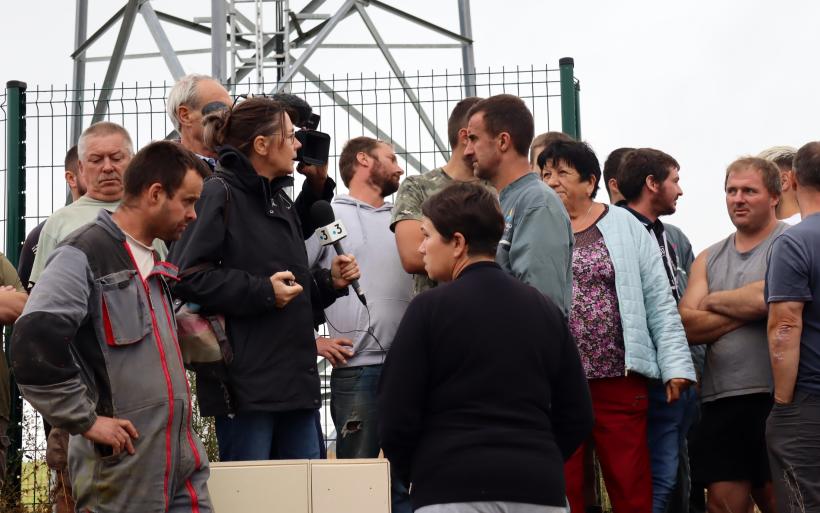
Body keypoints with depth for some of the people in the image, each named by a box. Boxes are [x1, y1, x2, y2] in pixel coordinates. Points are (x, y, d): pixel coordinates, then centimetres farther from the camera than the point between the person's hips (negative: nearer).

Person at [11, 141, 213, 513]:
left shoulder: (153, 262, 18)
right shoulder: (83, 256, -11)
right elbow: (33, 346, -23)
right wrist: (86, 420, -18)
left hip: (181, 460, 8)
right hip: (120, 467, -8)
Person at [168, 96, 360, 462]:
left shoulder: (281, 202, 21)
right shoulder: (219, 195, -8)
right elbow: (186, 277, -19)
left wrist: (330, 281, 9)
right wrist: (262, 291, -18)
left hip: (295, 375, 9)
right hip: (245, 380, -9)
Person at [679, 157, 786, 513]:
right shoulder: (709, 259, 16)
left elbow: (771, 296, -19)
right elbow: (688, 326, 3)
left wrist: (714, 301, -1)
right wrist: (749, 308, -9)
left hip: (774, 398, -5)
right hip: (720, 401, 5)